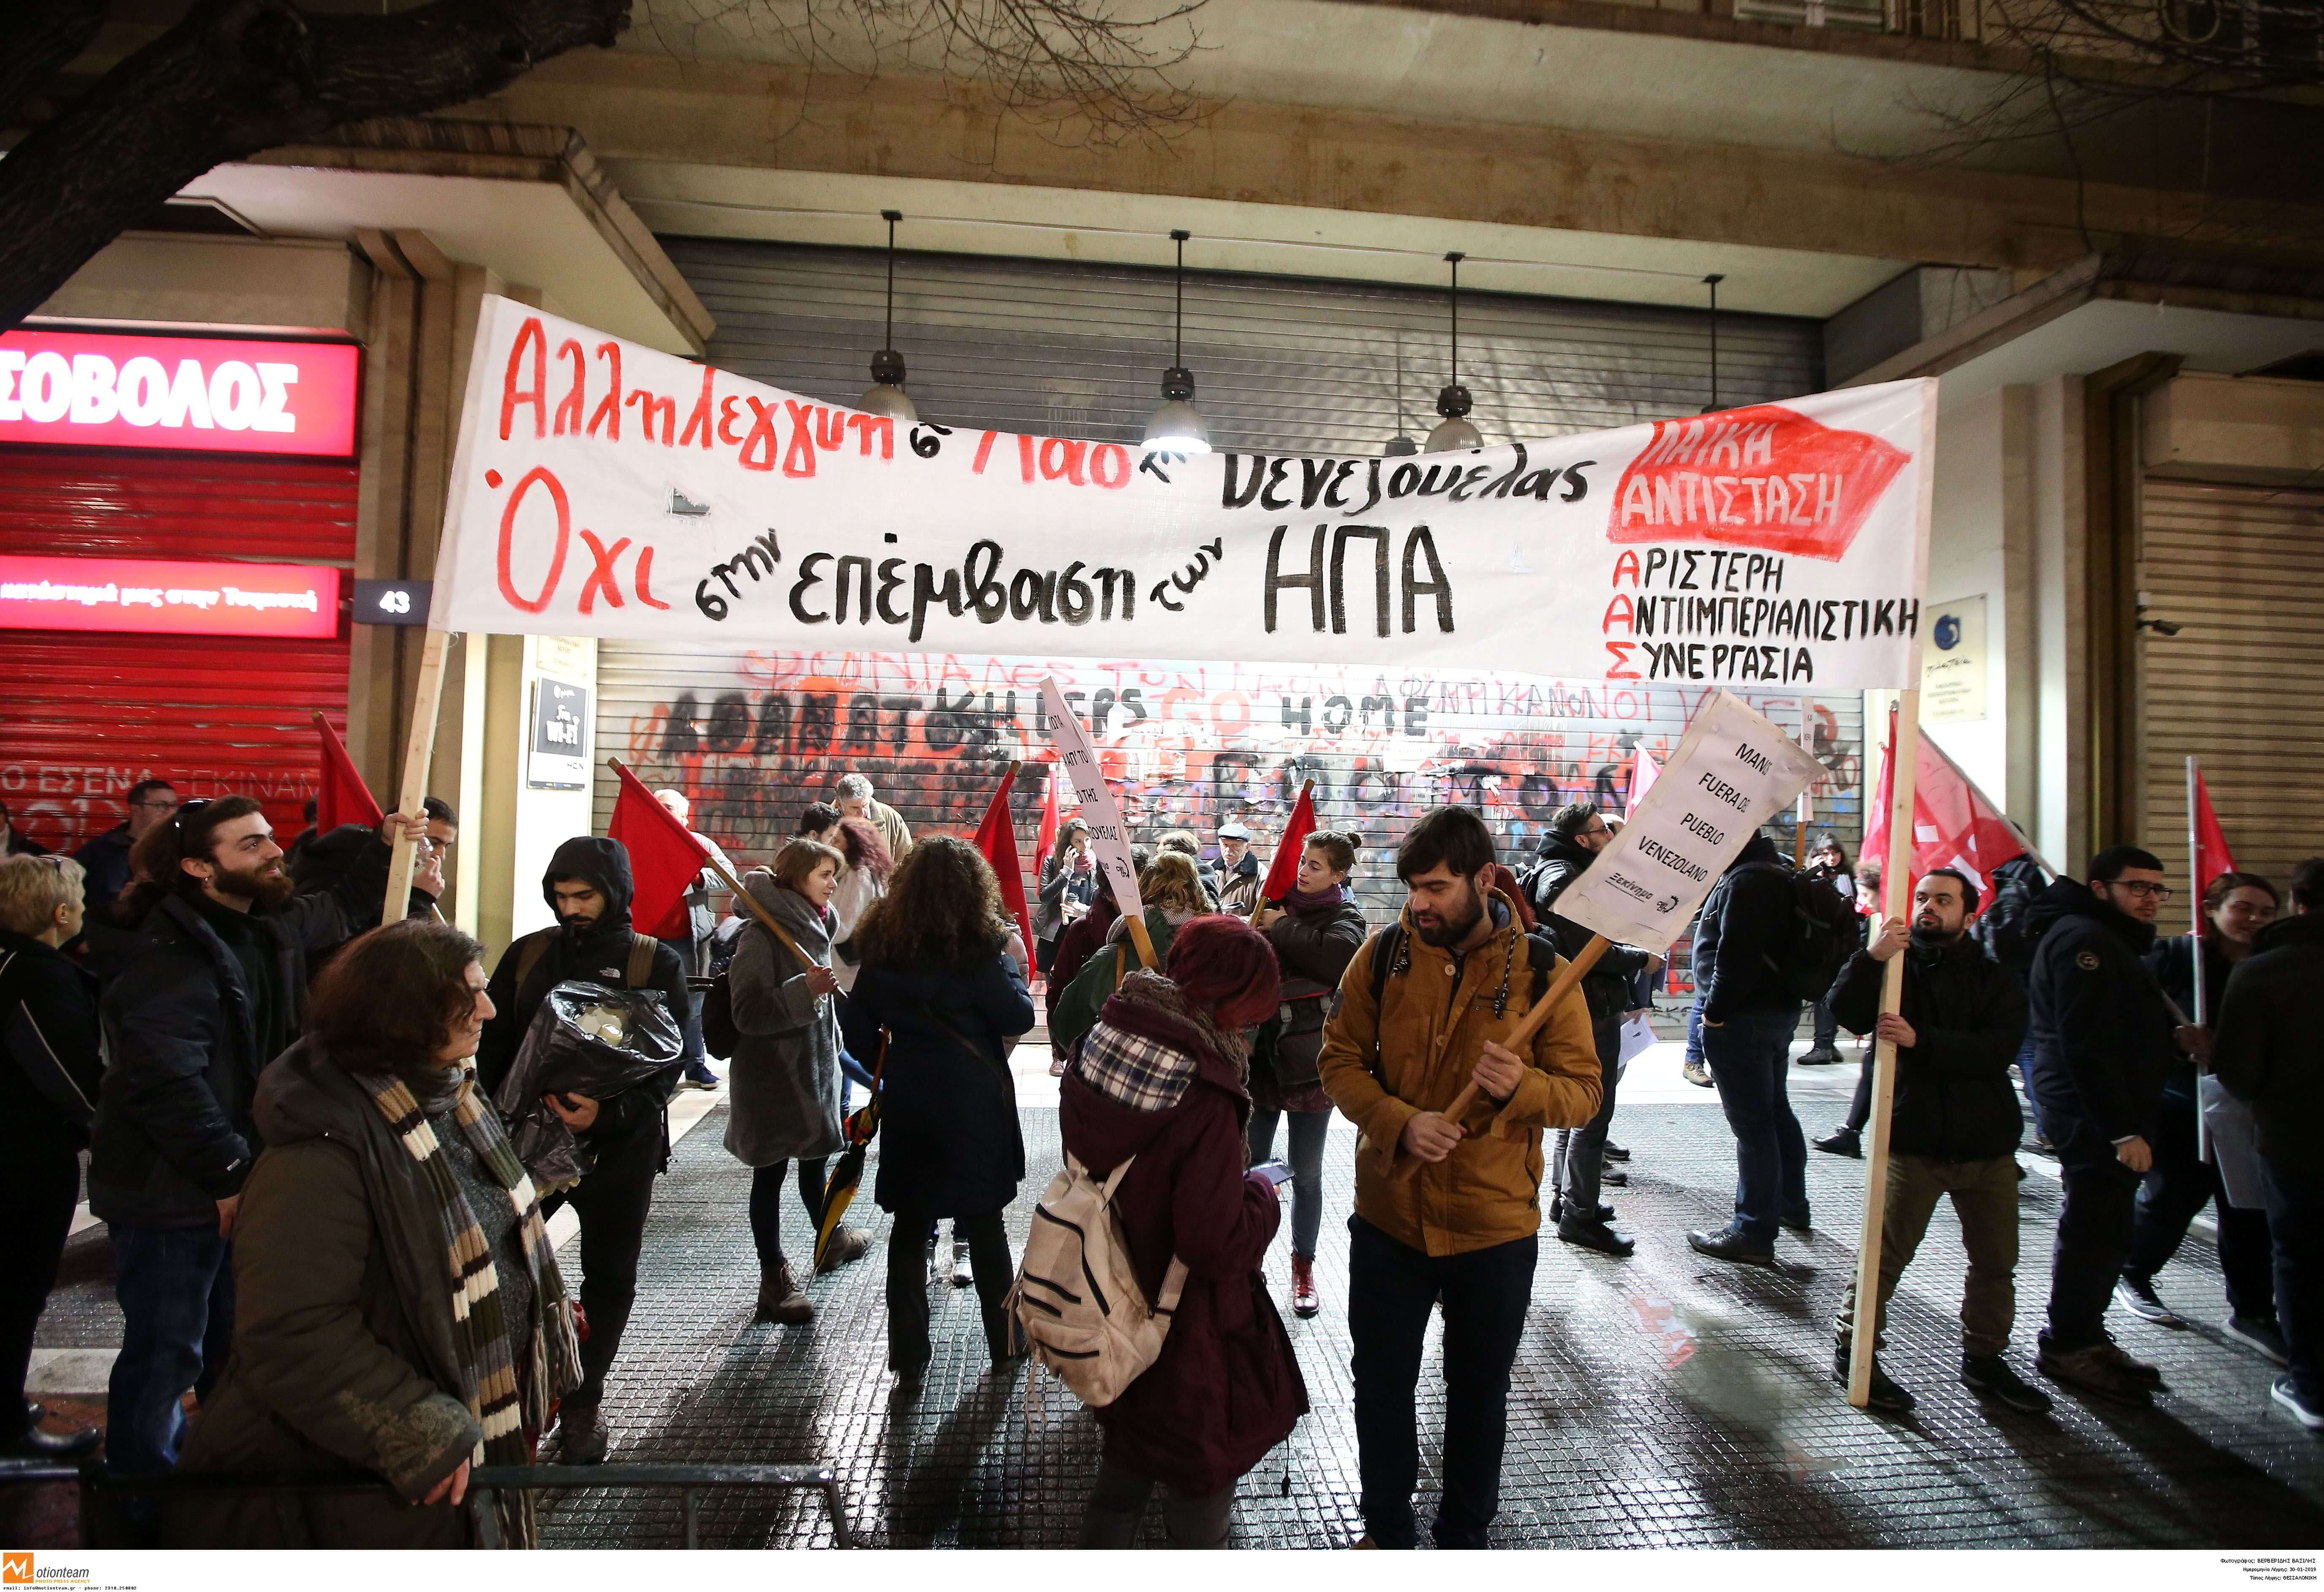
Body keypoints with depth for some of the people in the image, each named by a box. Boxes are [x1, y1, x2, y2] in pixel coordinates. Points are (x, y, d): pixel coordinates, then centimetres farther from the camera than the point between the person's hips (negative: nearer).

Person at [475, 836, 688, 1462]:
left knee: (610, 1276, 9)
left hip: (619, 1146, -1)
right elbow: (493, 1046, 7)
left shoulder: (657, 964, -4)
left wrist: (610, 1110, -26)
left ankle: (583, 1402, 27)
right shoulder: (527, 954, 3)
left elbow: (669, 1062, -9)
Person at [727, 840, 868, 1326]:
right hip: (772, 1072, -8)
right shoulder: (764, 933, -20)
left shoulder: (814, 926, 7)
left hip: (814, 1062, 8)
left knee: (816, 1155, 23)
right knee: (771, 1172, 3)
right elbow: (748, 1013, -25)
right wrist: (805, 989, -32)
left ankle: (829, 1239, 42)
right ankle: (775, 1281, 14)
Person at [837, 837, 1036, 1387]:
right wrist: (1011, 962, 2)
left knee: (909, 1228, 12)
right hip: (974, 1104, -3)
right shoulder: (978, 949, -15)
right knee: (985, 1223, 11)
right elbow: (1019, 1019, -9)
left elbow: (858, 1035, 4)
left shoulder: (882, 947, -1)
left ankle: (909, 1361, 17)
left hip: (907, 1104, 3)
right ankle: (1005, 1344, 25)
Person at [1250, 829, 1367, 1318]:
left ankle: (1304, 1264, 28)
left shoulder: (1346, 917, -4)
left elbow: (1338, 953, -26)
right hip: (1260, 1056, 3)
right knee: (1250, 1167, 11)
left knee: (1306, 1175, 10)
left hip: (1310, 1062, -3)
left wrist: (1281, 929, -16)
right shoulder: (1277, 903, 5)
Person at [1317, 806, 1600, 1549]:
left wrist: (1523, 1088, -30)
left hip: (1495, 1223, -1)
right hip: (1388, 1215, 1)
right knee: (1382, 1382, 18)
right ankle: (1386, 1528, 43)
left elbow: (1585, 1090, -9)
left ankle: (1464, 1530, 45)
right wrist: (1400, 1123, -22)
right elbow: (1340, 1060, -5)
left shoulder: (1540, 967, -10)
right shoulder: (1383, 954, -7)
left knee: (1480, 1390, 19)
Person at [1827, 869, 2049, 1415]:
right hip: (1913, 1140, -3)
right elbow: (1847, 1014, -16)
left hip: (1987, 1143, 3)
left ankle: (1983, 1358, 32)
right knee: (1887, 1253, -1)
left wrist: (1921, 1040, -25)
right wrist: (1872, 959, -30)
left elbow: (1998, 1049, -13)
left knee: (1996, 1262, 13)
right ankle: (1853, 1352, 13)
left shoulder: (1995, 980, 5)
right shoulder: (1896, 964, 2)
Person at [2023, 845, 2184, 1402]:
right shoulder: (2084, 939, -17)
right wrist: (2122, 1130, -25)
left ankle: (2082, 1339, 27)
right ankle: (2069, 1348, 7)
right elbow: (2085, 1046, -24)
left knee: (2102, 1233, 17)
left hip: (2107, 1118, 11)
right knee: (2097, 1233, -4)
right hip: (2092, 1117, -11)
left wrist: (2178, 1040, 6)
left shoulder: (2111, 942, 19)